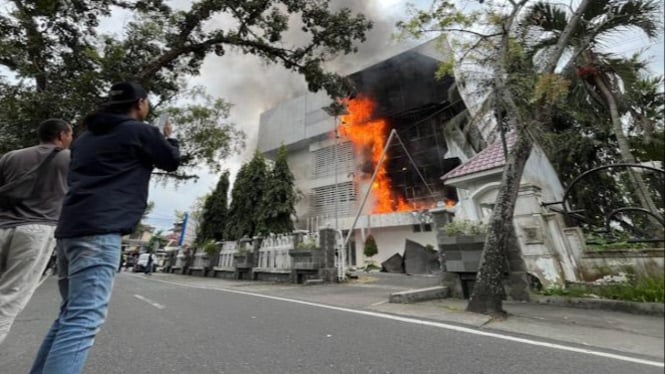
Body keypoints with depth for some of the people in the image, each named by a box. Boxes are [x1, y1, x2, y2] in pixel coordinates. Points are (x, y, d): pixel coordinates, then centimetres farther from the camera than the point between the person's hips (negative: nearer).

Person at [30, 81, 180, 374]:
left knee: (70, 314, 17)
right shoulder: (141, 131, 0)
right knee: (83, 319, -12)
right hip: (99, 231, -9)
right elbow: (172, 161, 12)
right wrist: (168, 138, 32)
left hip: (69, 229, 9)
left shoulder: (87, 135, 23)